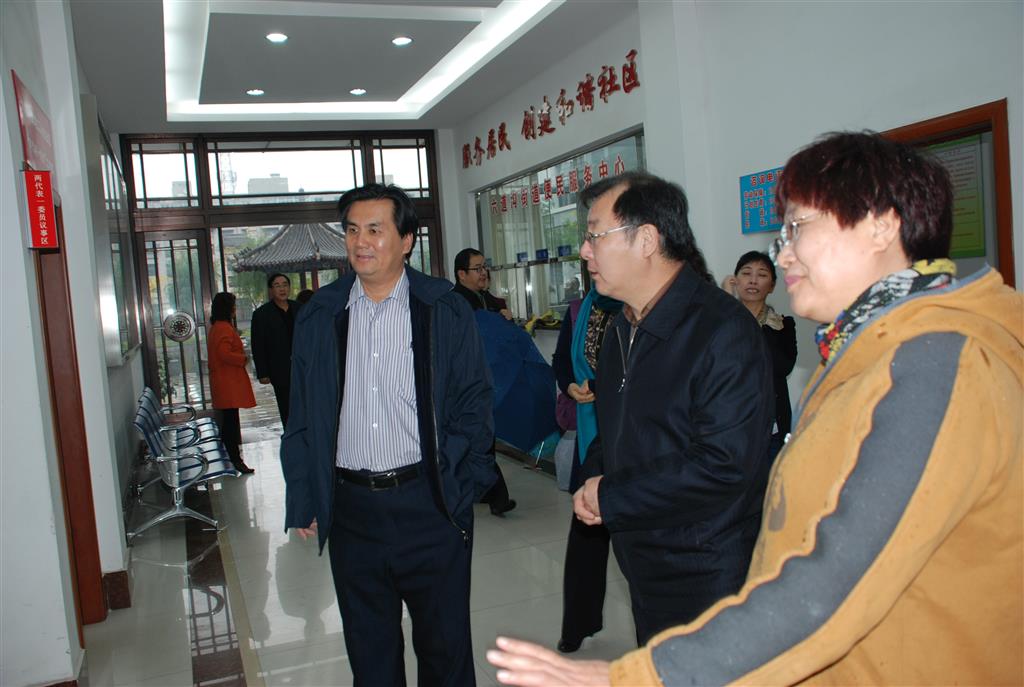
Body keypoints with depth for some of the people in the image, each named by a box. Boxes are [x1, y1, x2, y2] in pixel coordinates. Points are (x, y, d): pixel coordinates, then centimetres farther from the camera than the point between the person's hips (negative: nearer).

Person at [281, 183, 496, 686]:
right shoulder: (319, 315, 4)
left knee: (445, 644, 12)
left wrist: (461, 486, -7)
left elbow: (474, 403, -1)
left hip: (429, 506, -2)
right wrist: (303, 503, 4)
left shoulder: (445, 310, -3)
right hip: (351, 508, 3)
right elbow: (302, 416, 7)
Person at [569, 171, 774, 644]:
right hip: (643, 566, 8)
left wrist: (610, 498, -19)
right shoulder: (622, 329, 8)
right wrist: (593, 479, -2)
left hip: (708, 580, -8)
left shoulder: (723, 330, -21)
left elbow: (725, 465, -27)